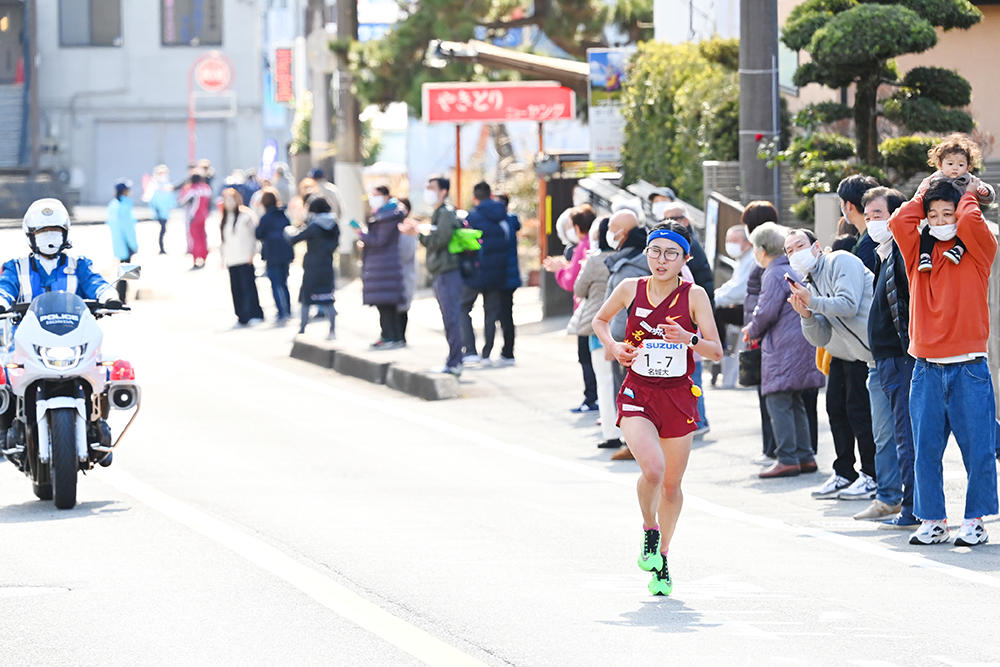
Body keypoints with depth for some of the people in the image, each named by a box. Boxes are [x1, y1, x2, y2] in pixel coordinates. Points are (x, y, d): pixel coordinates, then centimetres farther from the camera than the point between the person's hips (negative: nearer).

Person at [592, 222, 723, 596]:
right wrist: (613, 346, -3)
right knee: (652, 468, -24)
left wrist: (688, 340, -25)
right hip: (637, 393, -1)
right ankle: (649, 531, 6)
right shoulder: (630, 289, -3)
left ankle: (661, 561, 29)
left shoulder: (694, 295, -6)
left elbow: (716, 352, -6)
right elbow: (600, 320, 16)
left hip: (678, 396, 1)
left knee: (672, 484, 9)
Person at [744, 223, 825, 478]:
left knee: (778, 402, -8)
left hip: (784, 348, -10)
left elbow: (766, 312, -16)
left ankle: (787, 459, -13)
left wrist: (753, 331, 4)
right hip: (804, 340, 10)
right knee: (795, 403, 15)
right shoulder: (795, 270, 17)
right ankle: (805, 456, 15)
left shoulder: (774, 275, -12)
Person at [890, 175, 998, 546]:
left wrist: (969, 195, 2)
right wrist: (922, 195, 9)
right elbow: (899, 222, -5)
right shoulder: (919, 251, 11)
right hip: (927, 369, 3)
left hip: (969, 369, -3)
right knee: (926, 449, 3)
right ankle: (932, 521, 11)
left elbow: (970, 222, -16)